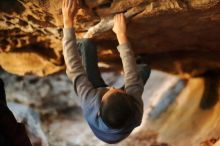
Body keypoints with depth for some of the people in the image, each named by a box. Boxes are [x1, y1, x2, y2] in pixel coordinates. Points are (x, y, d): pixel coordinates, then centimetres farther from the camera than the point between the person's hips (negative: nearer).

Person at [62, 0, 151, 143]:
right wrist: (121, 35, -30)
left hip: (98, 102, 0)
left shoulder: (90, 103, -48)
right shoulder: (135, 112, -47)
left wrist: (68, 21, -38)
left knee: (87, 43, -8)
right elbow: (132, 76, -35)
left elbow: (74, 69, -40)